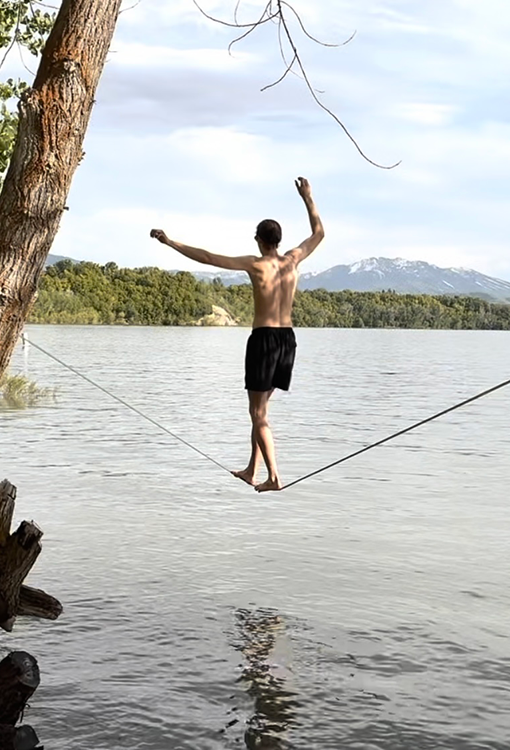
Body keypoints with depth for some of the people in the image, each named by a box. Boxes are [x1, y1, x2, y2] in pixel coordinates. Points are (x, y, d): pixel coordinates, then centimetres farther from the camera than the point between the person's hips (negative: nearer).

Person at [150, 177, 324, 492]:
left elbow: (206, 257, -11)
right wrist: (308, 198, 30)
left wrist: (170, 242, -5)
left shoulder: (255, 264, -9)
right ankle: (252, 471, 22)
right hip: (288, 338, 6)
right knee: (261, 408, 17)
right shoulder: (292, 260, 4)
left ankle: (274, 477, -8)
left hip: (263, 338, -6)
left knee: (259, 412, 0)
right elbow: (319, 233, 22)